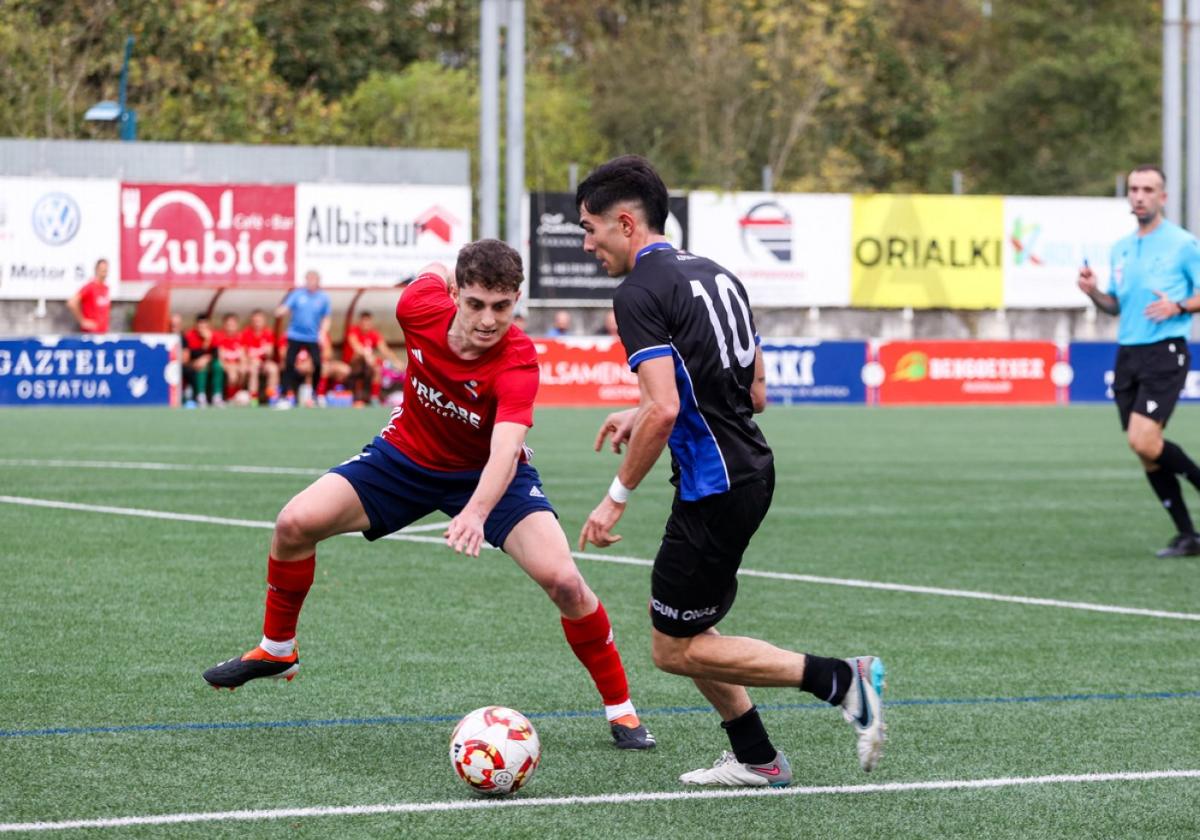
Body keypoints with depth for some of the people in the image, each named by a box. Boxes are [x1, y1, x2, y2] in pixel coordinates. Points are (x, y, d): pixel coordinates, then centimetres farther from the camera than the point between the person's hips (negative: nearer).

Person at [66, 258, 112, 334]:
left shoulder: (106, 288, 10)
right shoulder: (89, 287, -12)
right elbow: (72, 303, -21)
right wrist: (82, 321, -15)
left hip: (104, 332, 7)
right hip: (90, 332, -7)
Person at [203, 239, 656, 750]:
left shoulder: (517, 363, -35)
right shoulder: (423, 309, -25)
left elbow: (505, 452, -50)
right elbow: (435, 271, 1)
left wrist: (477, 512, -67)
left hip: (487, 476, -3)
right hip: (407, 455, 3)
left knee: (564, 581, -22)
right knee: (296, 524, -13)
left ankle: (620, 709, -2)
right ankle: (276, 650, 13)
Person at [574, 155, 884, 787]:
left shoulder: (639, 294, -15)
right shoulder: (716, 275, 13)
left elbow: (665, 410, -25)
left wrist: (617, 497, -15)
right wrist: (642, 417, 20)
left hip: (714, 489, -9)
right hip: (752, 469, 9)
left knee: (676, 650, 1)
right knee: (685, 627, 20)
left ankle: (841, 680, -7)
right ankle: (755, 759, 21)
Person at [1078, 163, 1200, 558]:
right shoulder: (1121, 249, 14)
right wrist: (1094, 292, 2)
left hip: (1165, 352, -6)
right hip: (1127, 354, 6)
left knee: (1143, 441, -21)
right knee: (1145, 451, 3)